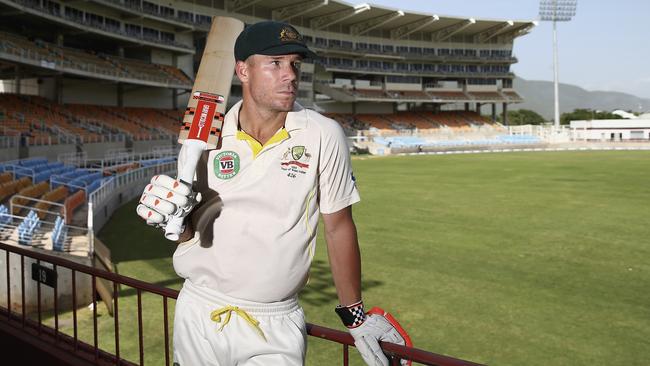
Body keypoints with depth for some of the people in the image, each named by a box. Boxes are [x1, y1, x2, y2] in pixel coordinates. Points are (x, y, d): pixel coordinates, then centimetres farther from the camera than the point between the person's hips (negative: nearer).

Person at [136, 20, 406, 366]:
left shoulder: (323, 136, -9)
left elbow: (338, 227, -2)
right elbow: (191, 230, 7)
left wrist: (355, 315, 2)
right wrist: (173, 215, -15)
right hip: (199, 315, 3)